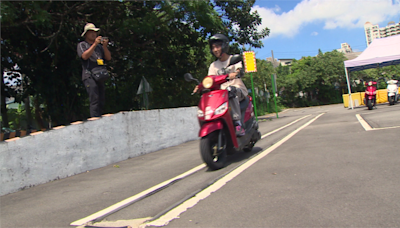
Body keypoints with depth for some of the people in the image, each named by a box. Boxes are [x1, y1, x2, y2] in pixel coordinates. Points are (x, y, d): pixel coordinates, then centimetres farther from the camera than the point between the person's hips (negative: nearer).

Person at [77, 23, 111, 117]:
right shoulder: (82, 45, 9)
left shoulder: (99, 46, 24)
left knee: (101, 101, 3)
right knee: (95, 100, -16)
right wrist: (95, 44, -13)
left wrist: (104, 46, -2)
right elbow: (84, 56, -10)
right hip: (89, 76, -6)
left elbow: (108, 58, 13)